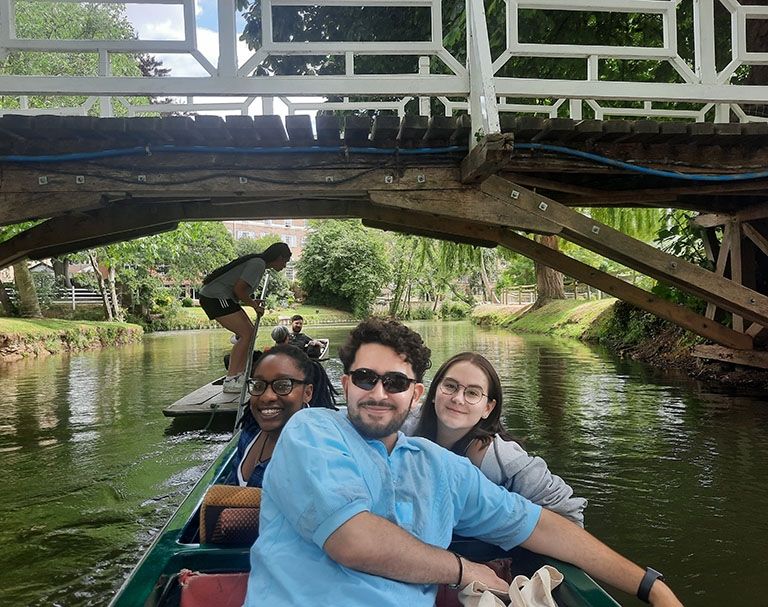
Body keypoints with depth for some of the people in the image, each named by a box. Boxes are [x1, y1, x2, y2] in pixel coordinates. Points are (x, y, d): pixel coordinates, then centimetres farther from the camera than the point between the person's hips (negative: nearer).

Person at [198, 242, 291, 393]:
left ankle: (241, 376, 12)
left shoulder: (258, 263, 18)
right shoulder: (258, 263, -14)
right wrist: (254, 305, -7)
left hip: (218, 297, 11)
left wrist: (253, 302, 8)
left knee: (250, 331, 10)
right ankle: (230, 381, -13)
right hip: (215, 297, -11)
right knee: (246, 333, -13)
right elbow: (238, 289, -21)